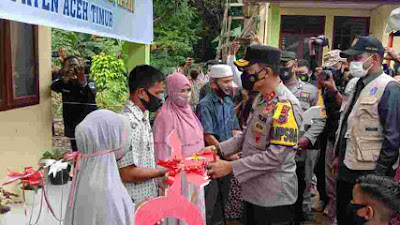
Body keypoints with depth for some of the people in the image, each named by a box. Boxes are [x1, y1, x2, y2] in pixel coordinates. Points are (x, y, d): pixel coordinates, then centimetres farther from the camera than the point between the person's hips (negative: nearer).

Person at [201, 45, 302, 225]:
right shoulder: (261, 99, 7)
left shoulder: (286, 105, -22)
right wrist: (218, 148, 2)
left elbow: (275, 156, -26)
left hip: (274, 197, -8)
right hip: (253, 191, 8)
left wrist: (230, 167, -23)